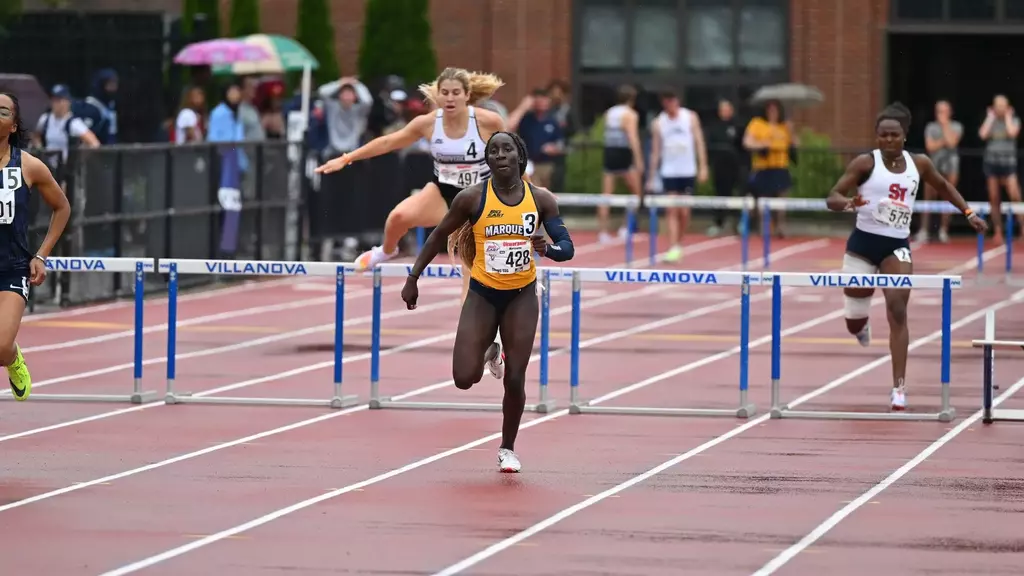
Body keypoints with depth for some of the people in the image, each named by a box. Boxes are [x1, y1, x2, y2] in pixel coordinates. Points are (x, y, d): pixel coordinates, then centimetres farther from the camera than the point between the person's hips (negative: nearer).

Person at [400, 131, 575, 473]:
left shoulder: (541, 199, -6)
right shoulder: (473, 198, -9)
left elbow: (567, 248, -4)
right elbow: (439, 235, 2)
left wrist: (549, 249, -28)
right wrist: (413, 279, 1)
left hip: (522, 296, 1)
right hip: (483, 294, 0)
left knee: (515, 379, -1)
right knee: (464, 378, -9)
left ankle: (507, 448, 20)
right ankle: (488, 352, 28)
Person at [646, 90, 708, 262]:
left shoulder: (690, 117, 2)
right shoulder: (658, 123, 3)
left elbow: (699, 142, 1)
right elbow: (655, 151, 6)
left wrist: (703, 166, -8)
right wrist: (652, 176, 3)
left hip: (688, 171, 0)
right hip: (669, 172, 0)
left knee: (684, 212, 3)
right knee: (671, 211, -9)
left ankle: (679, 243, 23)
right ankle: (673, 248, -14)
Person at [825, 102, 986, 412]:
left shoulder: (919, 163, 3)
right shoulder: (866, 163, -8)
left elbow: (942, 185, 23)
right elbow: (832, 197, -12)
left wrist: (968, 213, 17)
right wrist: (847, 202, -34)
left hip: (897, 246, 1)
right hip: (863, 241, -1)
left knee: (898, 312, -15)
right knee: (854, 323, 7)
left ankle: (899, 387, -13)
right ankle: (861, 325, 49)